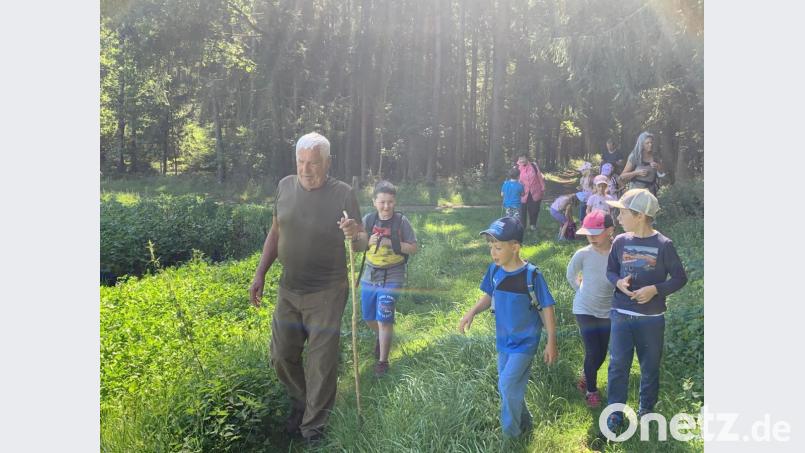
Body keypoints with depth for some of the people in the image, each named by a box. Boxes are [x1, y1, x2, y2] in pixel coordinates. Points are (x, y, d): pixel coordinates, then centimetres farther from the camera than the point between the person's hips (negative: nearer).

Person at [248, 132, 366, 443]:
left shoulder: (342, 193, -12)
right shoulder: (285, 186, 0)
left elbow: (362, 244, -6)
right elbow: (275, 233, 11)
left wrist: (355, 236, -29)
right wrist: (260, 274, 9)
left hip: (326, 294, -4)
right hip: (288, 290, 4)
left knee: (321, 364, 3)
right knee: (282, 357, 13)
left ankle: (313, 427, 22)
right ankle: (300, 402, 40)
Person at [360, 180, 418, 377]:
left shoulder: (401, 221, -9)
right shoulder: (368, 220, -2)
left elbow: (413, 248, -6)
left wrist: (393, 243, -20)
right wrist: (369, 241, -18)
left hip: (392, 277, -4)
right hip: (370, 275, 4)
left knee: (384, 320, -8)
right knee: (369, 317, 16)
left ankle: (383, 361, 7)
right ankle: (381, 337, 48)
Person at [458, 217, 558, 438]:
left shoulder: (531, 275, -20)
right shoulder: (495, 270, -5)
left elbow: (546, 308, -12)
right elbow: (489, 296, 9)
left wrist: (551, 342, -11)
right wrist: (472, 312, -11)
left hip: (525, 341, -6)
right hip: (503, 340, 6)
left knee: (508, 385, -11)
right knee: (507, 386, 16)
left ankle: (511, 434, 9)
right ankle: (524, 423, 39)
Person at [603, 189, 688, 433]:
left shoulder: (663, 245, -12)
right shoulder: (620, 241, -2)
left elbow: (680, 277, -5)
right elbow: (610, 271, 10)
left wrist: (656, 289, -19)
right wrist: (618, 282, -12)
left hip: (651, 318, -2)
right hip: (621, 315, 2)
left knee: (650, 366, 14)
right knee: (618, 365, 5)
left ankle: (646, 408, 34)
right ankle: (616, 411, 19)